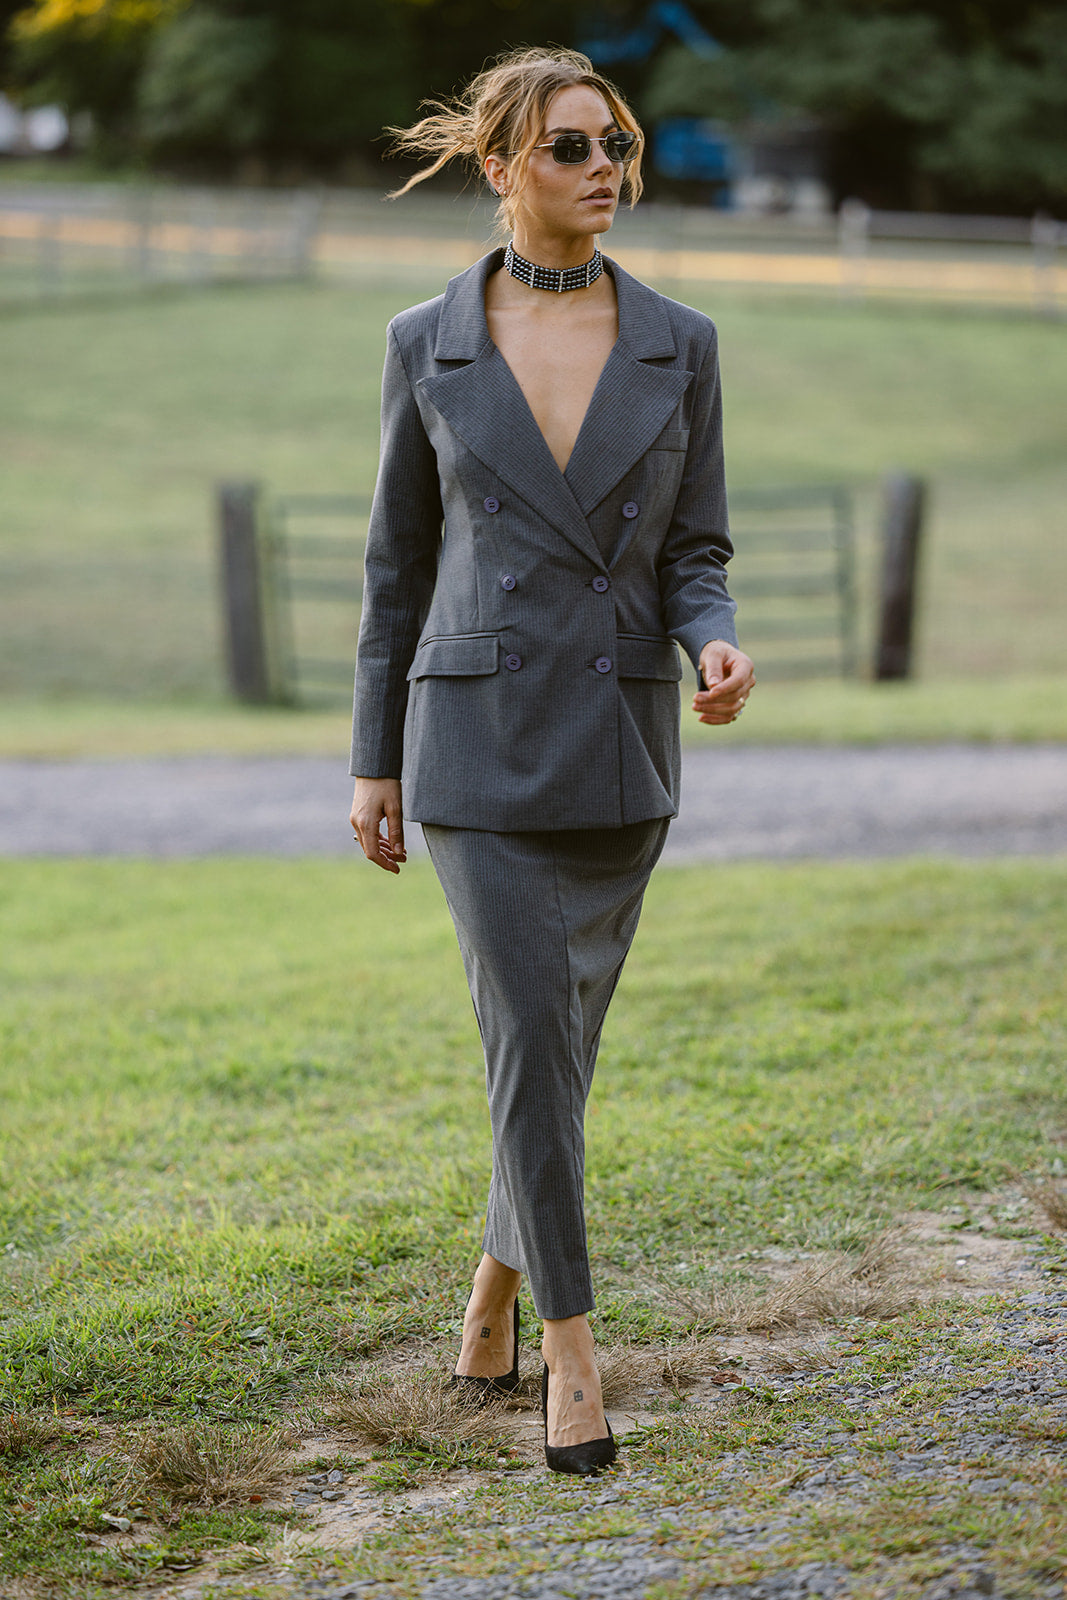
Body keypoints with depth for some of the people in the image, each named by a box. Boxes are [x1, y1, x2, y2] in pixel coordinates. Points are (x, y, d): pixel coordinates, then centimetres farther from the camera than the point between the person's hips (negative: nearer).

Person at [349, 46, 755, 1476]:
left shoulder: (678, 344, 3)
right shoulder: (427, 345, 0)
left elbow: (692, 558, 5)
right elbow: (401, 557, 7)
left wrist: (719, 653, -18)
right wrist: (374, 759, 8)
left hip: (622, 740, 2)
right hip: (478, 737, -2)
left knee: (562, 1037, 12)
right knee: (533, 1035, -11)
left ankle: (499, 1278, 36)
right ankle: (573, 1354, -1)